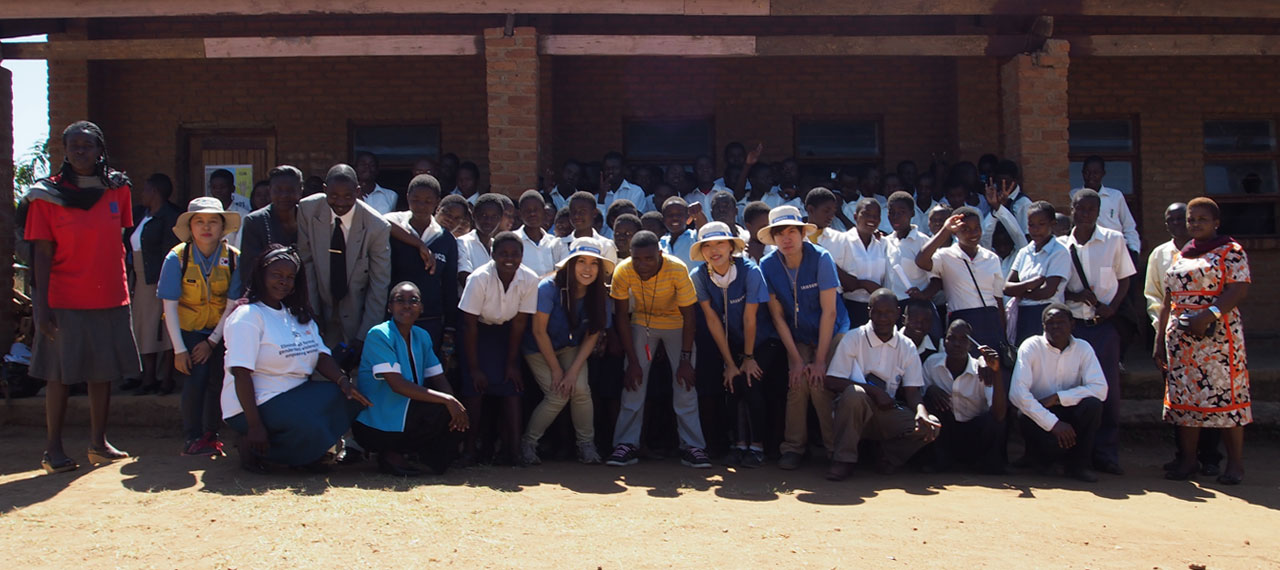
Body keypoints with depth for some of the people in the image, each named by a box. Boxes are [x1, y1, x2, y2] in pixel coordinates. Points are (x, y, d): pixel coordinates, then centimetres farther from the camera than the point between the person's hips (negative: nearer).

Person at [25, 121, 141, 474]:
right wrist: (41, 304, -9)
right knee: (59, 373, 1)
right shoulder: (47, 195, -3)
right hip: (65, 299, -4)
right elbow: (42, 252, -5)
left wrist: (121, 286, 10)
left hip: (110, 297, 4)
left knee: (103, 371, 9)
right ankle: (53, 448, 9)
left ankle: (98, 442, 19)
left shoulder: (118, 189, 7)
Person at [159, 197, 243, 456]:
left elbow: (232, 304, -9)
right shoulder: (177, 257, -16)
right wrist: (179, 349, -15)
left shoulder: (233, 258, -12)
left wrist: (212, 341, -13)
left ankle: (210, 436, 8)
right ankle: (193, 438, -4)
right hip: (186, 328, -1)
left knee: (217, 380, -10)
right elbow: (170, 306, -13)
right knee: (196, 378, -17)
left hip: (219, 329, 2)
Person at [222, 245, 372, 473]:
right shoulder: (247, 315, -10)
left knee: (349, 398, -16)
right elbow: (241, 374, -18)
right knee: (309, 428, -32)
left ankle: (307, 454, -1)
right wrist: (255, 426, -24)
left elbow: (321, 356, 7)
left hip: (296, 395, 8)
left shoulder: (300, 315, 15)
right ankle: (251, 447, -6)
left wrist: (343, 381, -15)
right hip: (257, 402, -8)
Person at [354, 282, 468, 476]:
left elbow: (439, 379, 4)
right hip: (374, 426, -8)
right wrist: (447, 400, -27)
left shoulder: (422, 337, 10)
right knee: (442, 411, -22)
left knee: (455, 417, -8)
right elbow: (397, 385, -23)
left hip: (406, 414, 8)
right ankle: (392, 453, -5)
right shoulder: (378, 335, -14)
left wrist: (456, 405, -18)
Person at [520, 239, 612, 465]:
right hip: (539, 349, -3)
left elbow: (592, 337, -9)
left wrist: (573, 371, -18)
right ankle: (528, 443, 3)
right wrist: (556, 369, -16)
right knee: (558, 395, -18)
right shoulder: (549, 288, -27)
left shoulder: (598, 295, -15)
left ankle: (586, 444, -2)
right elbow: (539, 331, -20)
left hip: (571, 348, 3)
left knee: (580, 388, -21)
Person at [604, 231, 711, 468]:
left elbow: (688, 316, -20)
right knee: (634, 384, -8)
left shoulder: (677, 269, -30)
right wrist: (633, 361, -15)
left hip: (676, 324, -1)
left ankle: (692, 447, -3)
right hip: (642, 322, 1)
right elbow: (621, 316, -15)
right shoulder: (623, 271, -25)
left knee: (685, 385, -10)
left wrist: (685, 360, -20)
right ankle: (627, 445, -1)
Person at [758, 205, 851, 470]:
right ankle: (793, 447, -3)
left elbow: (829, 311, -18)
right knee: (797, 384, -17)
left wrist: (820, 360, -19)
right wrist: (797, 359, -11)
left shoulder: (821, 259, -19)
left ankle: (835, 448, -7)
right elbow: (777, 316, -7)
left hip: (831, 333, -2)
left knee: (819, 384, -20)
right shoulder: (768, 265, -11)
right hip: (797, 336, 2)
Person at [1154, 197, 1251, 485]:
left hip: (1218, 335, -6)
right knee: (1183, 396, 6)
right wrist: (1160, 339, 13)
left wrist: (1209, 314, -25)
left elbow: (1239, 289, -12)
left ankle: (1235, 463, 2)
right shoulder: (1180, 255, 18)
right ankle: (1188, 459, 12)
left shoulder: (1231, 251, 1)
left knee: (1225, 395, -6)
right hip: (1180, 337, 6)